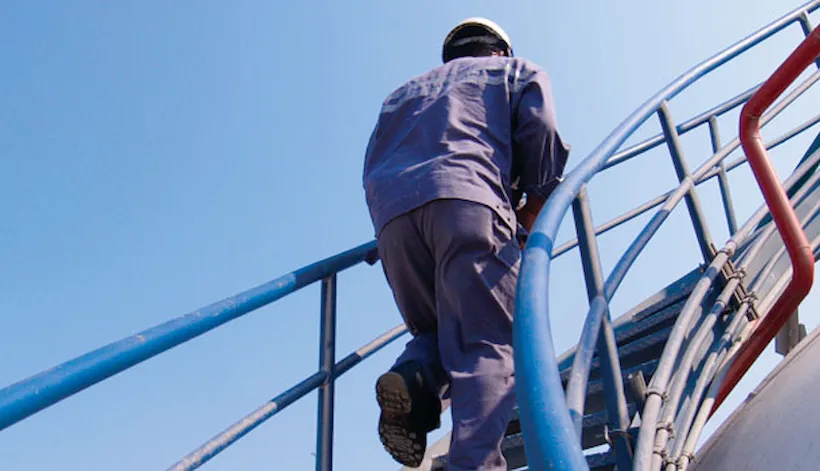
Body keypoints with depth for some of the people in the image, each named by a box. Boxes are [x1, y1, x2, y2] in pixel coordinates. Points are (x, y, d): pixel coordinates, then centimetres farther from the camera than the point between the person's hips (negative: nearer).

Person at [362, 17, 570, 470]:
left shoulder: (402, 93, 39)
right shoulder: (517, 71, 28)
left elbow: (372, 167, 28)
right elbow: (541, 133, 9)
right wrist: (535, 206, 16)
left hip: (391, 216, 5)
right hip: (467, 200, -4)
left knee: (439, 332, 18)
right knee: (490, 345, -10)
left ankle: (412, 377, -13)